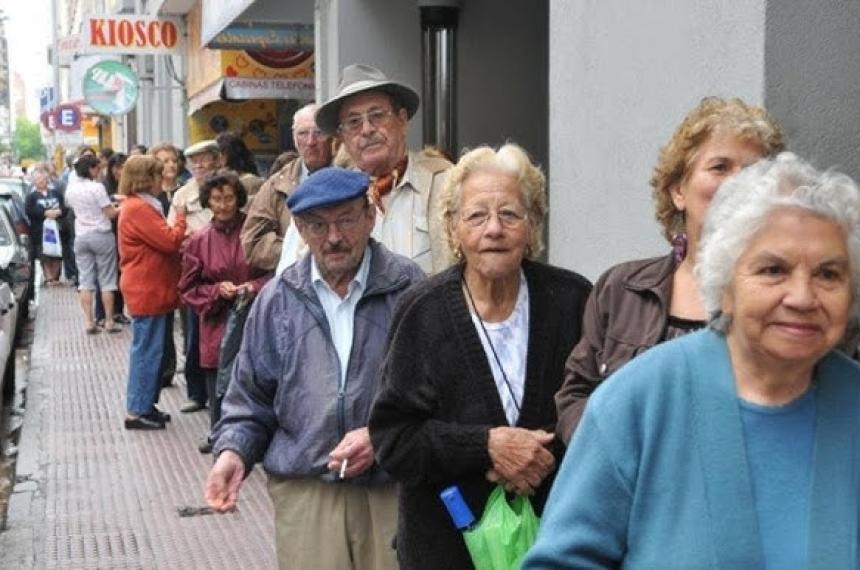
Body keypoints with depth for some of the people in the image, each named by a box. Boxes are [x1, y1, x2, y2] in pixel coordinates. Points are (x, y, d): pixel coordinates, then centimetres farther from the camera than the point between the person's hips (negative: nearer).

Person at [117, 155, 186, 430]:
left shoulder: (139, 206, 15)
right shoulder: (138, 209, -19)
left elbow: (159, 242, 19)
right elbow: (170, 241, -21)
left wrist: (177, 231, 4)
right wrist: (180, 218, -5)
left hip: (150, 289, 11)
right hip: (147, 291, -11)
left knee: (149, 350, 15)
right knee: (147, 350, -5)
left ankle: (145, 405, 22)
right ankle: (137, 411, 1)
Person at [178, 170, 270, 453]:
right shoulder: (200, 241, 4)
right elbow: (188, 288, 7)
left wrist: (255, 286, -16)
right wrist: (217, 291, -9)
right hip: (216, 323, 2)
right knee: (217, 379, 6)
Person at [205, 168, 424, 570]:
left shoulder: (409, 289, -1)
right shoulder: (277, 300, 10)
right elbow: (251, 397, 16)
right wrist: (233, 451, 0)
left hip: (396, 490, -2)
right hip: (304, 493, 2)